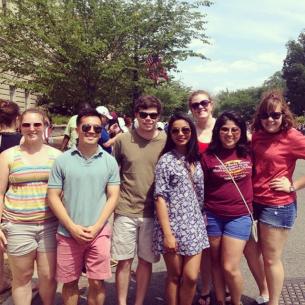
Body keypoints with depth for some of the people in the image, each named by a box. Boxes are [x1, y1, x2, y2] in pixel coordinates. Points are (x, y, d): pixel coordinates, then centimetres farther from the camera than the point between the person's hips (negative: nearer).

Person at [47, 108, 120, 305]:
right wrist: (72, 227, -10)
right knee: (70, 282, 13)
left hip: (99, 232, 0)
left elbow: (113, 197, 0)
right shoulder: (63, 160, -2)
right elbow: (53, 197, -2)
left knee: (97, 282, 7)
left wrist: (96, 227, -9)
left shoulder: (109, 161, 0)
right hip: (68, 233, 0)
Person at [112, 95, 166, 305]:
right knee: (124, 261, 8)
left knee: (146, 261, 12)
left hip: (152, 212, 1)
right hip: (125, 211, 0)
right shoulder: (123, 140, -3)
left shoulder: (166, 141, -3)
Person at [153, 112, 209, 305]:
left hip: (194, 225, 4)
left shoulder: (196, 160, 9)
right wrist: (167, 233, -15)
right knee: (175, 276, 7)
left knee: (191, 277, 2)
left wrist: (202, 221, 6)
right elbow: (160, 198, -10)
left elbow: (200, 195, 14)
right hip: (173, 225, -4)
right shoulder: (166, 160, -6)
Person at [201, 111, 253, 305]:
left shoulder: (248, 153, 0)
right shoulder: (208, 156, -6)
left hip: (239, 216, 0)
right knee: (216, 263, 13)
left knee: (230, 267, -2)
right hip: (212, 216, 0)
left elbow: (254, 178, 17)